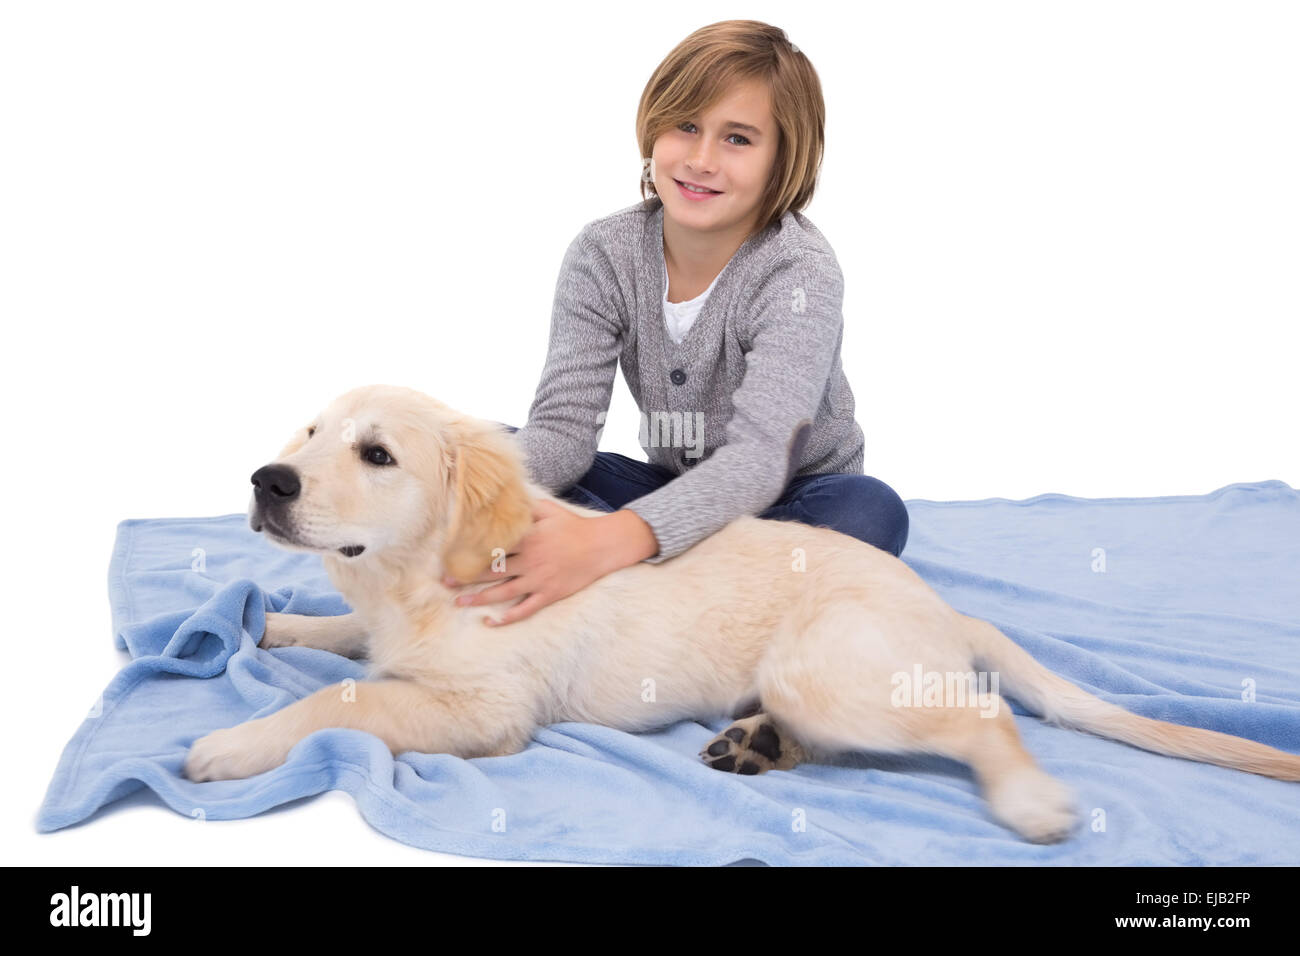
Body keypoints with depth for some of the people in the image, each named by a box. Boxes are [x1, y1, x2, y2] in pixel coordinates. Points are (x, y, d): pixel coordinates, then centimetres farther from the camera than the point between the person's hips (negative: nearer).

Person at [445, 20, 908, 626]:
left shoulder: (800, 272, -23)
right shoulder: (604, 255, -10)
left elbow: (759, 457, -36)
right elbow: (563, 428, -17)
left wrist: (607, 541, -53)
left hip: (792, 500, -3)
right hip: (671, 489, 4)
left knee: (871, 511, -36)